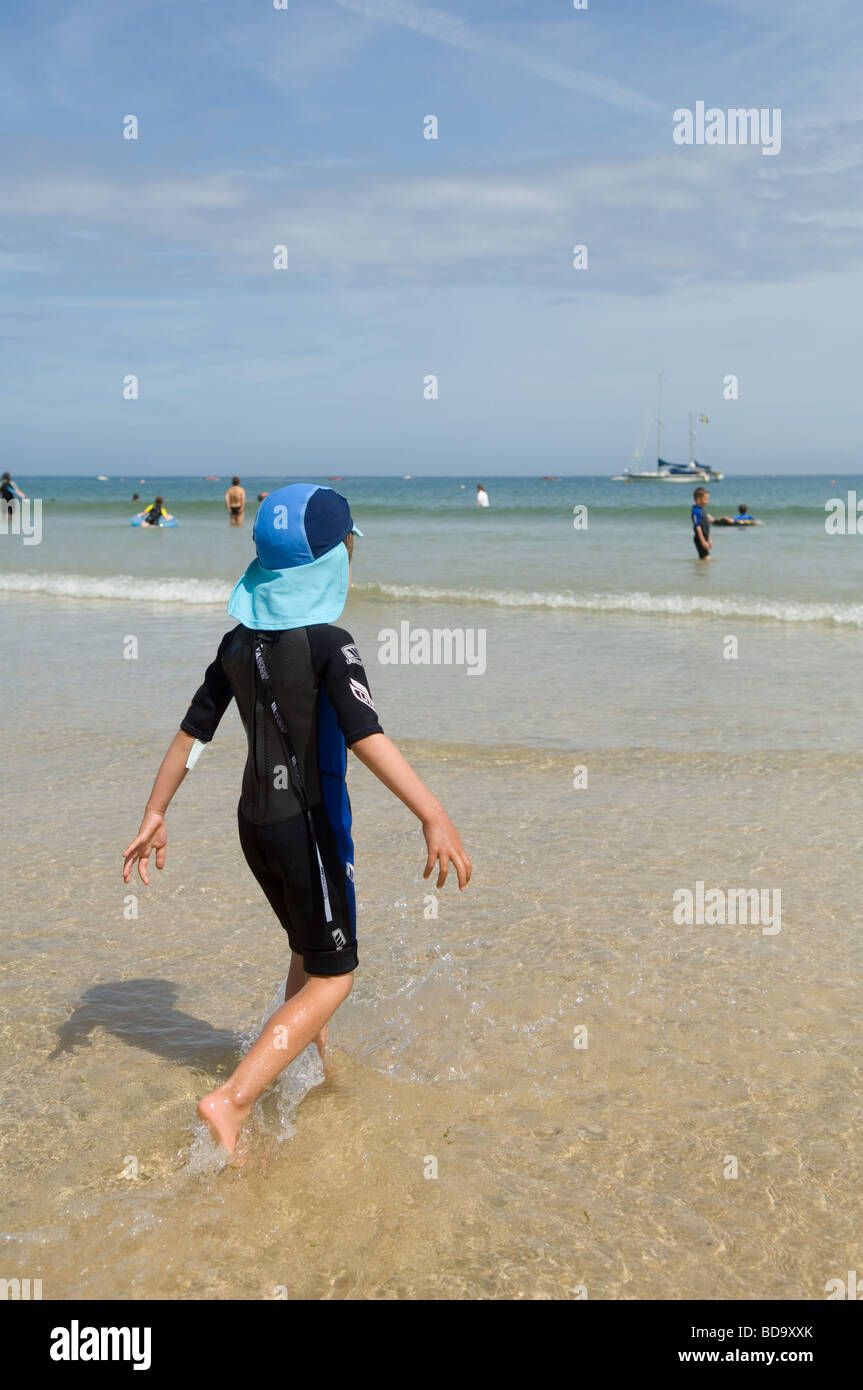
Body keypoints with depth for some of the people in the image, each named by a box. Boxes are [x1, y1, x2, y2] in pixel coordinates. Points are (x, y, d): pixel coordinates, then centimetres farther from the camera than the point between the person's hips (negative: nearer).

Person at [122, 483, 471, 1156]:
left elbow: (191, 732, 7)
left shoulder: (240, 643, 4)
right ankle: (231, 1101, -6)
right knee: (333, 978, 3)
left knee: (309, 950, 27)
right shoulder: (328, 644, -17)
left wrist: (155, 815, 14)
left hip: (255, 824, 7)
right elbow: (366, 736, -29)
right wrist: (434, 815, -34)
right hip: (308, 826, -7)